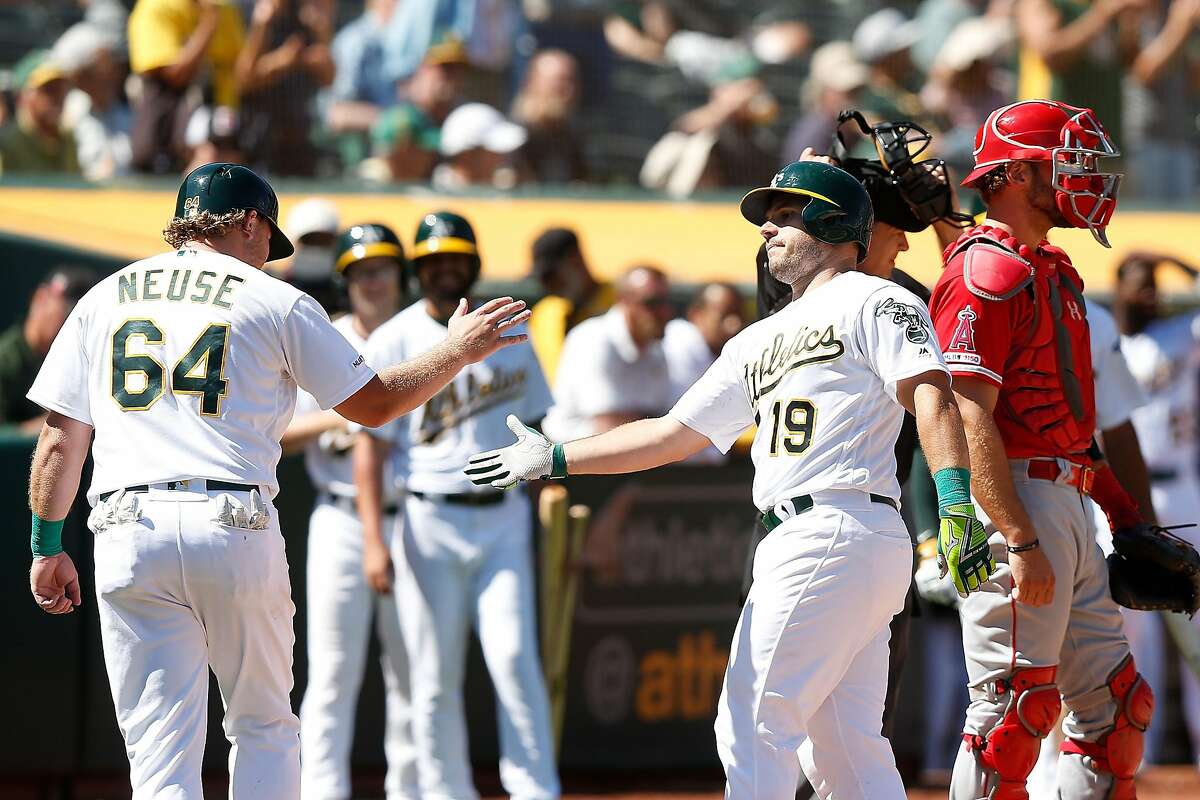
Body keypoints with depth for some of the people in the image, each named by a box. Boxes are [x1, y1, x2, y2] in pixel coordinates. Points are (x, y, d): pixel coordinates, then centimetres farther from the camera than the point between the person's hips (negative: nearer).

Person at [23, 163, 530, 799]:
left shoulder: (103, 299, 15)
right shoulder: (275, 302, 7)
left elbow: (59, 441, 13)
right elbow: (374, 403, 11)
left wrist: (46, 547, 20)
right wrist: (458, 350, 24)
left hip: (128, 530, 2)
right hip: (237, 528, -2)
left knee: (161, 748, 0)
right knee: (263, 726, 15)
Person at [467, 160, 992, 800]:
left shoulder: (872, 302, 1)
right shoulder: (758, 342, 27)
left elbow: (930, 396, -13)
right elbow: (675, 433, 28)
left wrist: (956, 509, -26)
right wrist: (556, 459, 23)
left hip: (835, 530, -9)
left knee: (754, 725, -10)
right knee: (845, 748, 5)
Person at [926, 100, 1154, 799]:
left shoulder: (1055, 271, 20)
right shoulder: (986, 273, -12)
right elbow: (968, 417, -20)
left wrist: (1120, 505, 20)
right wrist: (1021, 544, -26)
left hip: (1068, 504, 10)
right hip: (1016, 505, -10)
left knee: (1117, 705, 9)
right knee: (1015, 707, -11)